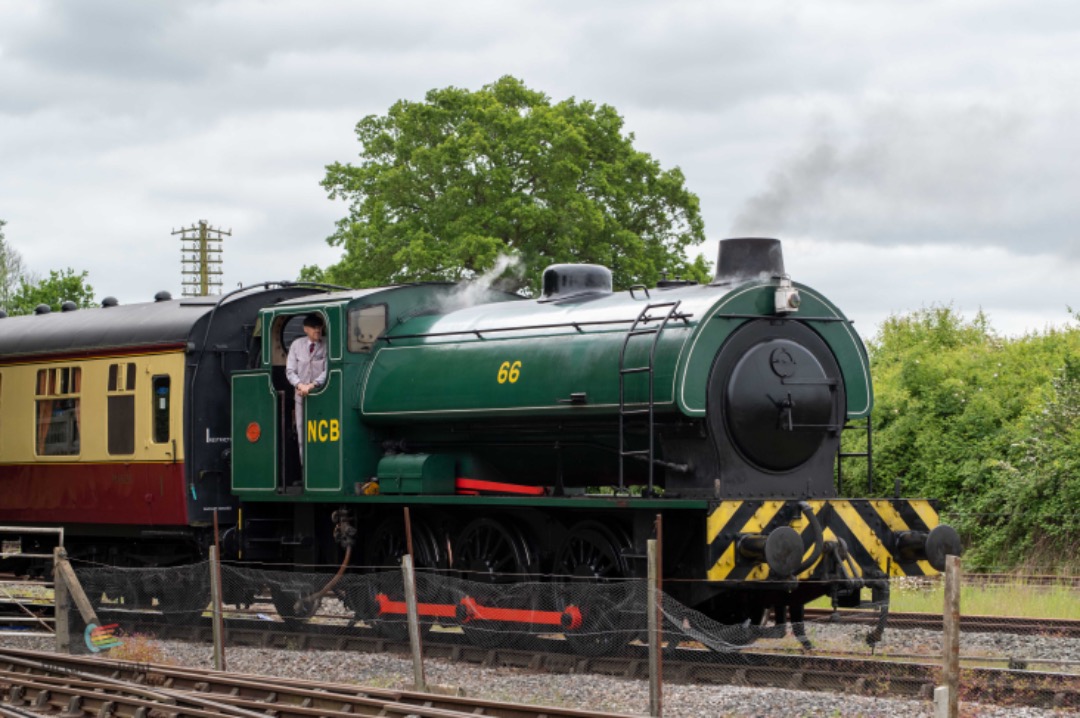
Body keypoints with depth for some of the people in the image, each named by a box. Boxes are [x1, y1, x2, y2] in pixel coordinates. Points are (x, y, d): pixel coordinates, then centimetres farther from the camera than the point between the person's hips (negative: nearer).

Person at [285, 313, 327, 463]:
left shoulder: (327, 345, -4)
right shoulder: (297, 345, 5)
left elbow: (328, 371, -10)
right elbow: (290, 370, 3)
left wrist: (312, 386, -21)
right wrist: (300, 385, -15)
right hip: (301, 395, 3)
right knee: (302, 433, 4)